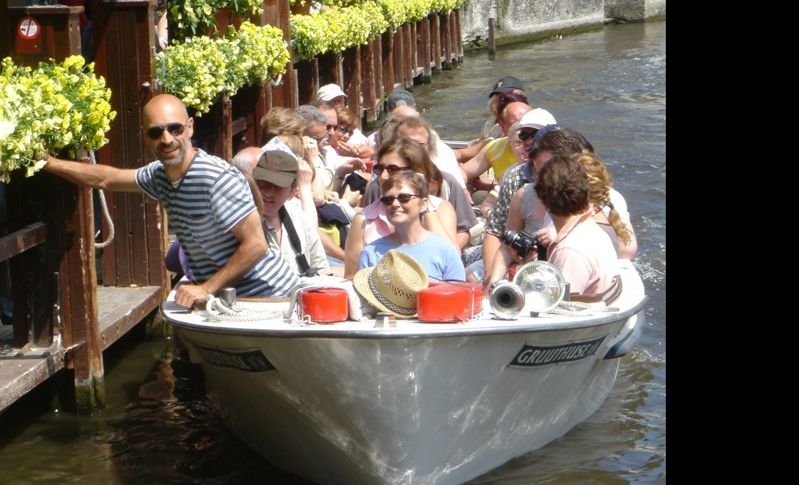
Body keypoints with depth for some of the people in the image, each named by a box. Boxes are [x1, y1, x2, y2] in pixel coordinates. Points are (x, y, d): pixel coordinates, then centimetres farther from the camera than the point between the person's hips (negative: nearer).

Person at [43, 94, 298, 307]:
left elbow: (255, 245, -23)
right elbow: (106, 179, 20)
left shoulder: (218, 178, -22)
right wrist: (50, 163, 20)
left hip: (266, 296, -8)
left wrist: (207, 288, -23)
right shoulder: (160, 175, 4)